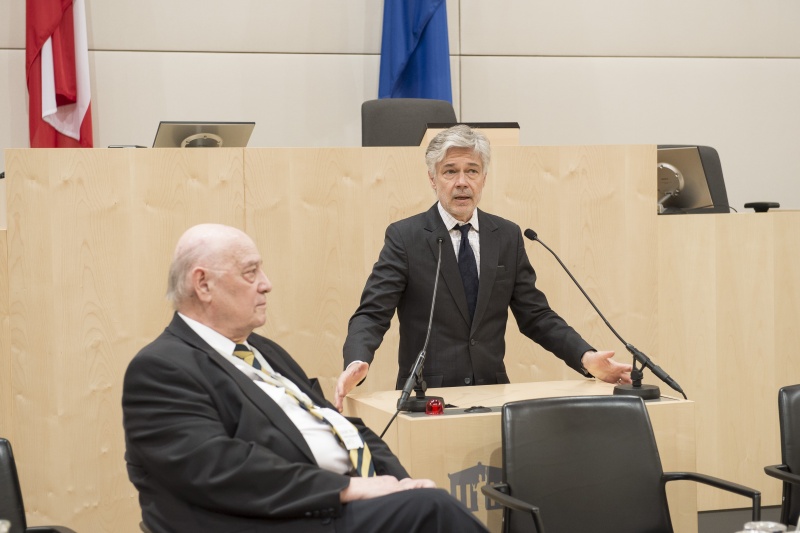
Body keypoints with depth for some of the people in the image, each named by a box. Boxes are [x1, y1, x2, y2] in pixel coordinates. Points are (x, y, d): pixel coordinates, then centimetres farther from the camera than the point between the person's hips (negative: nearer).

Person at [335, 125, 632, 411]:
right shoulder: (404, 237, -1)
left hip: (492, 392, 3)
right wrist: (357, 363, -28)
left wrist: (586, 358, -6)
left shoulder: (507, 237, 9)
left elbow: (535, 315, 10)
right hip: (427, 395, -3)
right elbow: (372, 314, -7)